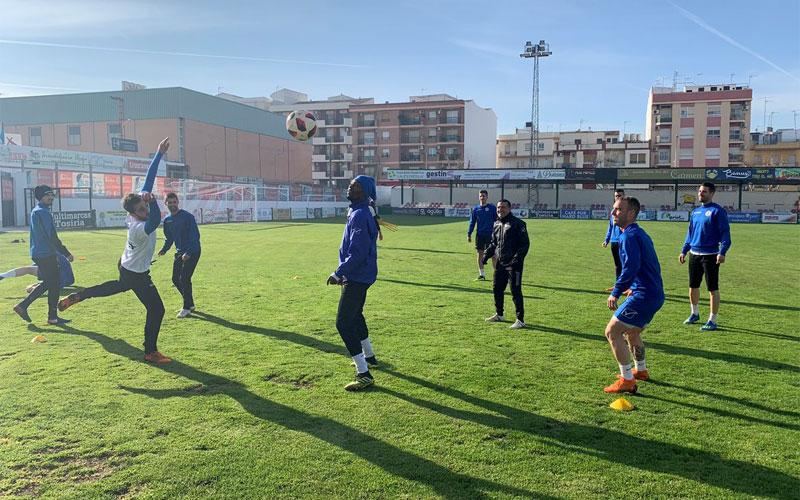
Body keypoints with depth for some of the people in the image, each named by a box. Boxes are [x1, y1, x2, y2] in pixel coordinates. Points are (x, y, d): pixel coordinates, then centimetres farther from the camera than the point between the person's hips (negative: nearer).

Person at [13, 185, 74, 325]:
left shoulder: (35, 211, 17)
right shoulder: (43, 213, -16)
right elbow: (52, 237, -21)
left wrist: (60, 252, 25)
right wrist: (66, 253, -18)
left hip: (37, 254, 10)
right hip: (46, 254, -10)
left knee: (47, 283, 18)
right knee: (55, 283, -2)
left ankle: (23, 306, 17)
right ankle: (52, 317, 4)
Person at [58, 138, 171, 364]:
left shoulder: (142, 199, -15)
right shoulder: (138, 228, -38)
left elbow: (149, 178, -15)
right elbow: (155, 221, -60)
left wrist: (159, 154, -19)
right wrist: (153, 201, -73)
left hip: (126, 266, 10)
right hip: (136, 275, -10)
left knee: (119, 286, 41)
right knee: (156, 310, -4)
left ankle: (77, 296, 48)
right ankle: (150, 352, 7)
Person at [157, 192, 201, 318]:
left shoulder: (187, 217, -15)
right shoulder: (167, 220, 7)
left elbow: (195, 236, -19)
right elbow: (169, 238, 18)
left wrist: (189, 252, -27)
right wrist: (164, 249, 1)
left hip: (192, 252, -8)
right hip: (180, 252, 8)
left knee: (184, 279, -11)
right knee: (176, 279, 8)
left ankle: (187, 308, 2)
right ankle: (190, 304, 24)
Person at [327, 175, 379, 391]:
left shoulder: (360, 215, -21)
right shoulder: (357, 213, 12)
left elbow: (357, 253, -27)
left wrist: (339, 273, -22)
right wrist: (344, 272, 21)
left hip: (357, 277, -11)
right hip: (360, 276, 11)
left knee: (344, 323, -11)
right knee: (355, 316, 26)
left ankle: (364, 374, -9)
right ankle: (369, 356, 44)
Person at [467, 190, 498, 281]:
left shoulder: (492, 208, -1)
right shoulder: (475, 209, 7)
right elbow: (472, 222, 10)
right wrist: (469, 235, 5)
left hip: (490, 235, -3)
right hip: (479, 235, 3)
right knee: (480, 254, 5)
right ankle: (481, 275, 14)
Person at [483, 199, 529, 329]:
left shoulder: (517, 224, -10)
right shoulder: (496, 224, 12)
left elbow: (525, 243, -13)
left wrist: (517, 258, -21)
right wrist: (486, 255, 10)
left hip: (514, 264, -8)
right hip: (500, 263, 8)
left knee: (515, 291, -6)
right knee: (497, 289, 15)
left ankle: (520, 320, 1)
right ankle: (499, 315, 33)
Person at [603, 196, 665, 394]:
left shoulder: (629, 235, -15)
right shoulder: (639, 233, 17)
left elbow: (631, 266, -27)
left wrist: (616, 292, -26)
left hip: (644, 296, -11)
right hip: (655, 294, 11)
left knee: (612, 332, -7)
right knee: (631, 332, 27)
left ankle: (627, 381, -4)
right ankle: (641, 370, 45)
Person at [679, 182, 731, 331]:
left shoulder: (717, 211, -7)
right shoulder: (695, 212, 13)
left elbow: (725, 232, -11)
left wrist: (722, 252, -21)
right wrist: (684, 251, 15)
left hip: (710, 255, -7)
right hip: (694, 254, 7)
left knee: (713, 289, -2)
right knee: (693, 286, 15)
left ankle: (712, 321, 6)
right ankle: (694, 314, 32)